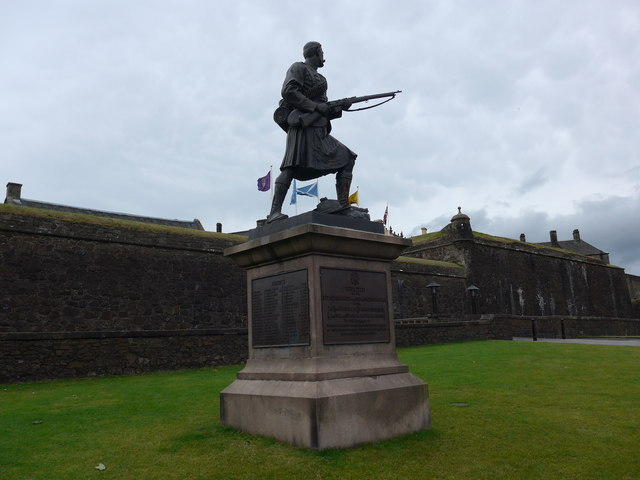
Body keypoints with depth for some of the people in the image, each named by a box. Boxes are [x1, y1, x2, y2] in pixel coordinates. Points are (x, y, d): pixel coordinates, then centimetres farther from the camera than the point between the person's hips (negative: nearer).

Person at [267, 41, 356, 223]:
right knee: (293, 166, -22)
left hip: (319, 131, 9)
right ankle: (275, 212, -28)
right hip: (303, 127, -9)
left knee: (347, 159, 3)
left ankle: (344, 207, -2)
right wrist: (316, 106, -13)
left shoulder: (318, 78, 31)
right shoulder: (298, 68, 8)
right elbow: (288, 91, -11)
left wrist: (340, 108, 12)